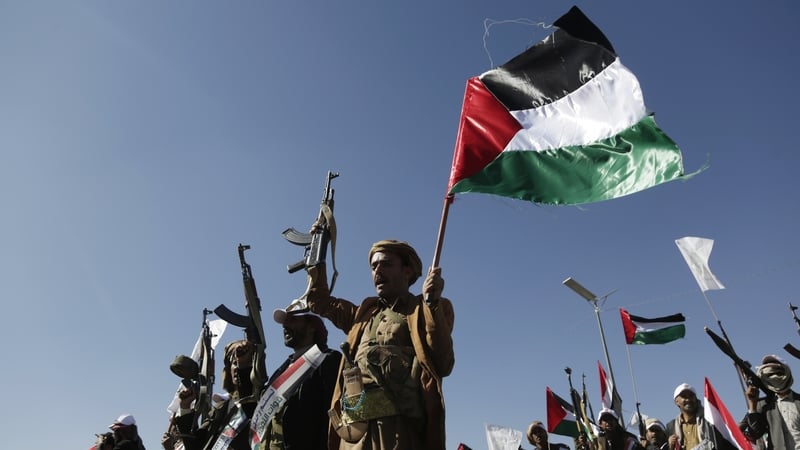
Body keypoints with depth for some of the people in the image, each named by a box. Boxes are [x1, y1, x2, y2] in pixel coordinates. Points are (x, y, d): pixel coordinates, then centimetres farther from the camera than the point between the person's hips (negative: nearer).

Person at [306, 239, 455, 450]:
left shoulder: (429, 310, 7)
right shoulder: (365, 312, 24)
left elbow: (443, 365, -8)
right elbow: (320, 301, 36)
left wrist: (432, 303, -14)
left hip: (399, 429, -5)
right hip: (354, 431, 6)